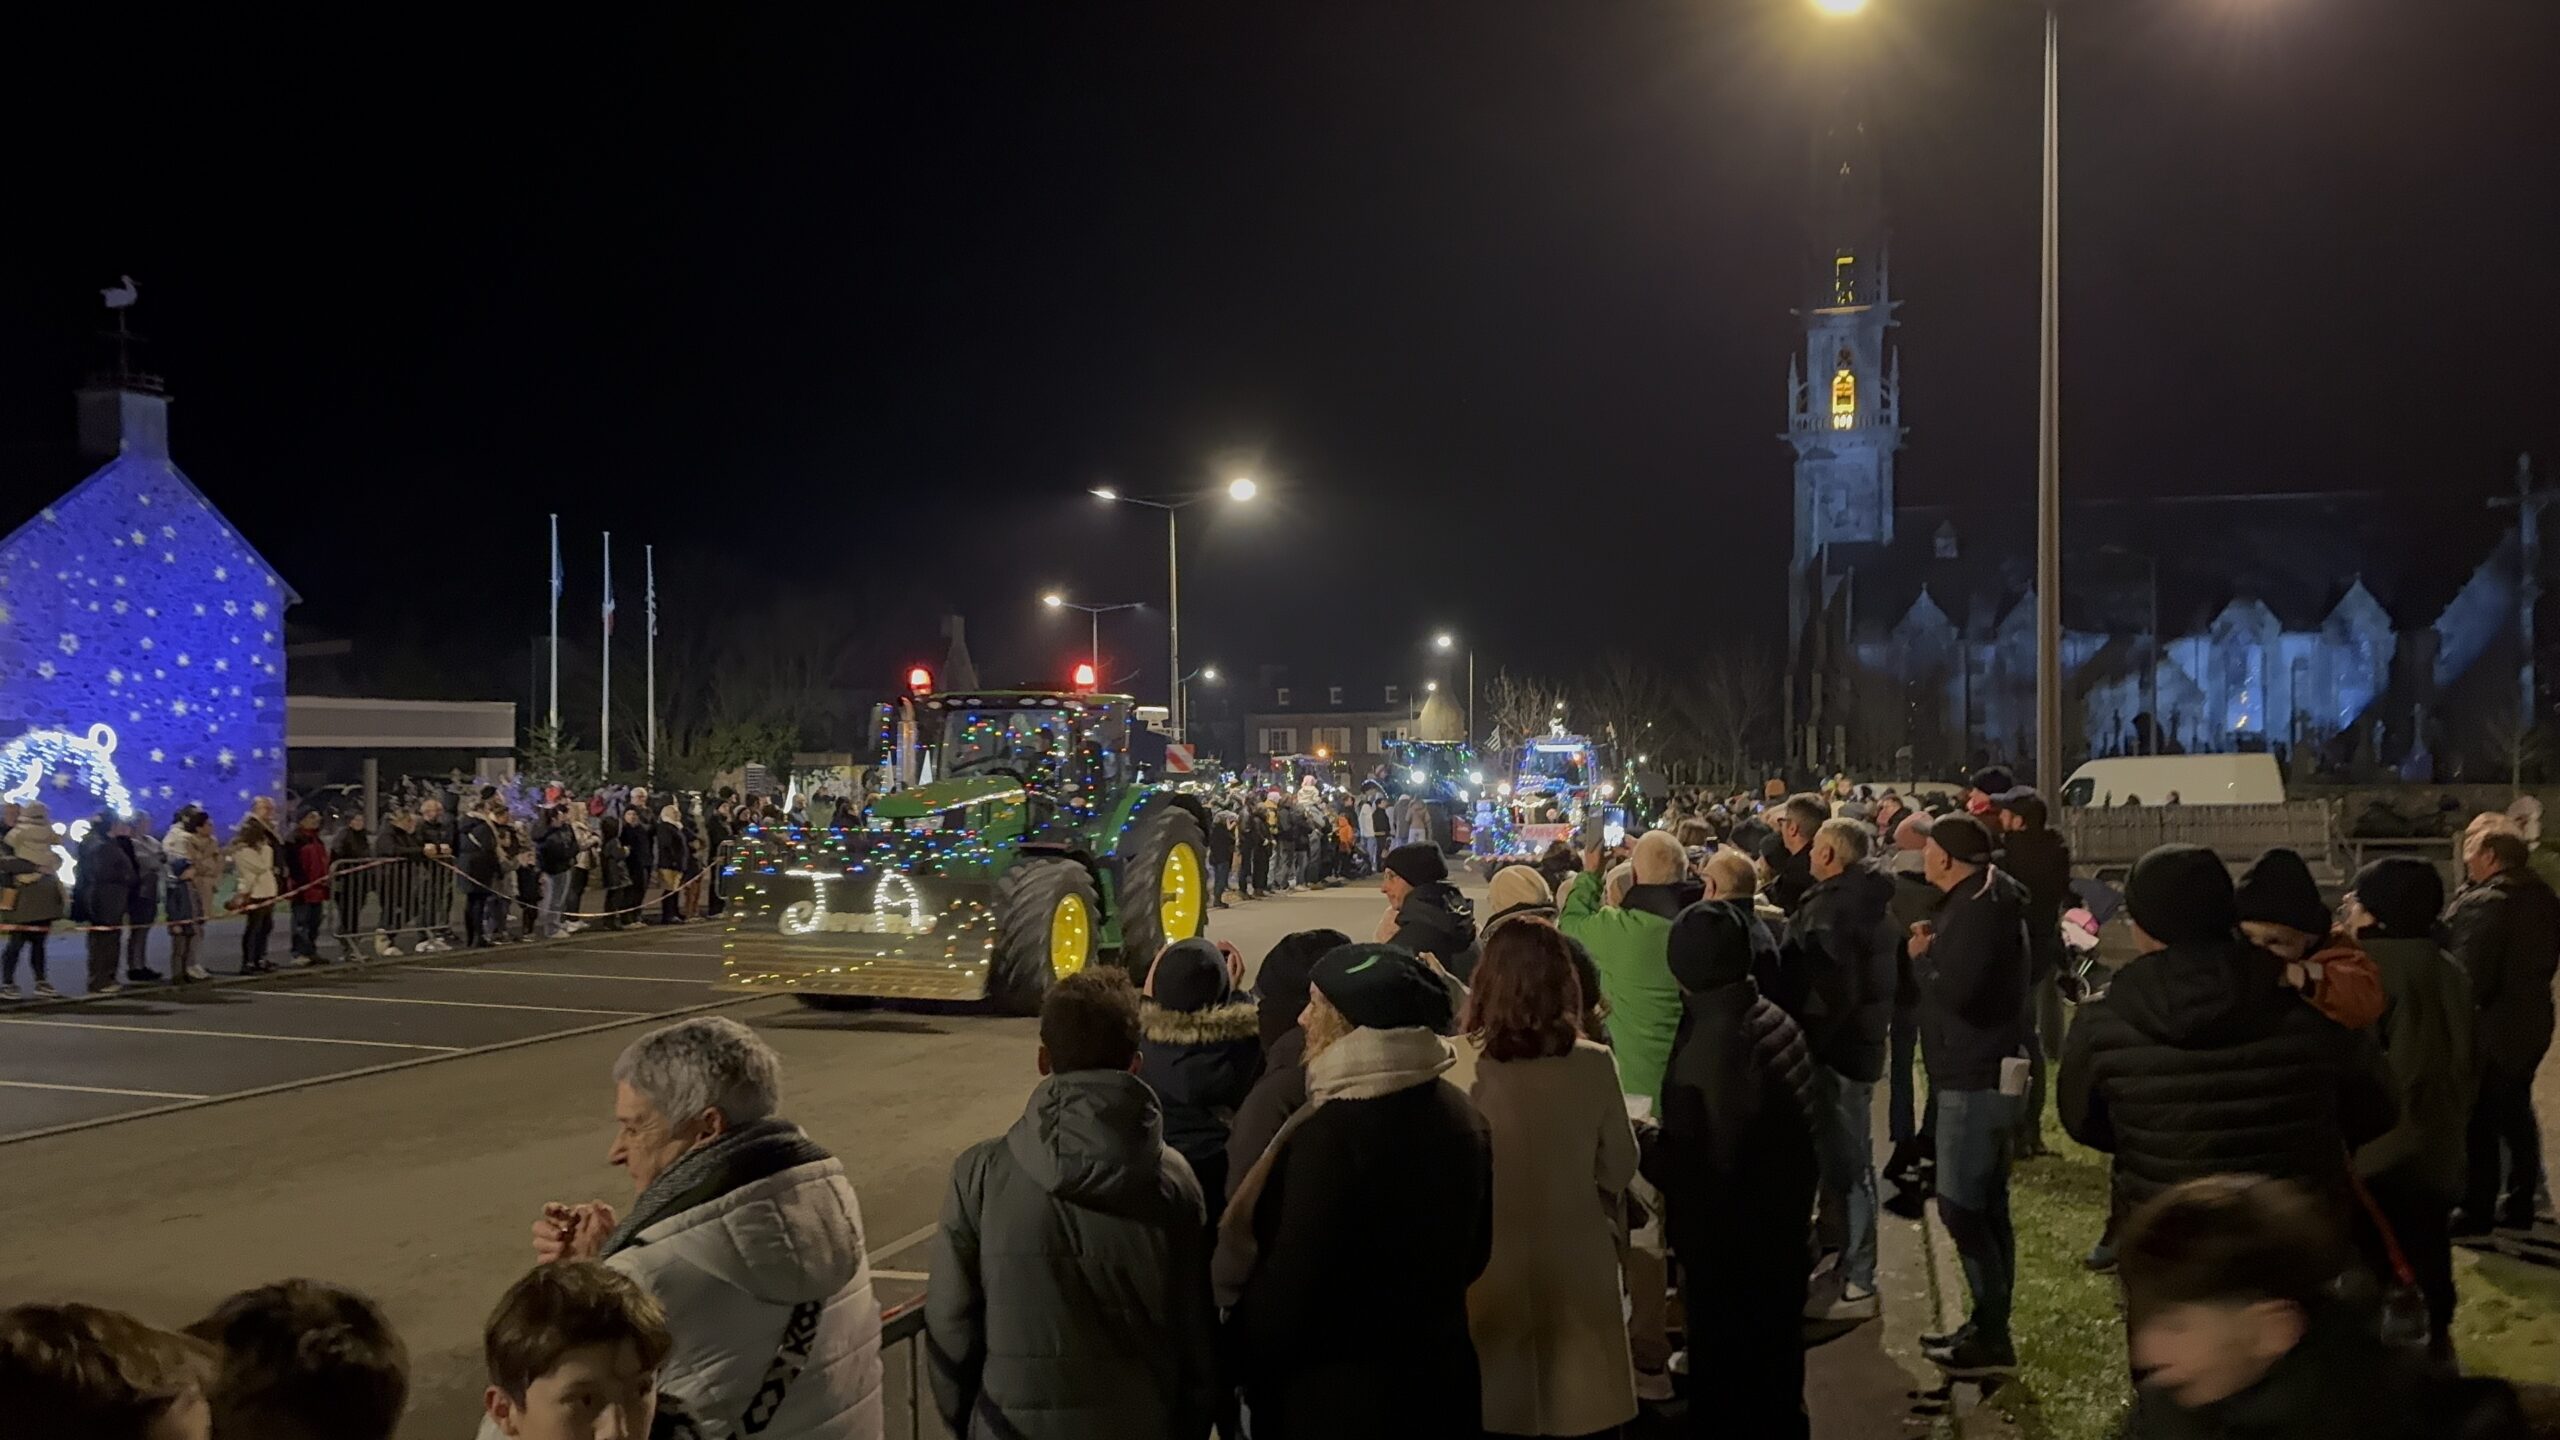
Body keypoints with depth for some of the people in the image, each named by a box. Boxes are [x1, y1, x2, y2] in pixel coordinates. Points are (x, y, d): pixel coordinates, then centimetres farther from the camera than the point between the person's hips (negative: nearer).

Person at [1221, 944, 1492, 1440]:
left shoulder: (1329, 1134, -25)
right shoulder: (1461, 1114, -1)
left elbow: (1285, 1292, -21)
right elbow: (1474, 1254, 11)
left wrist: (1241, 1358, -4)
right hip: (1442, 1384, 7)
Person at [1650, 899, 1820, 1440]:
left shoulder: (1710, 1038, -25)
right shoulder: (1774, 1019, 1)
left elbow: (1699, 1158, -25)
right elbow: (1802, 1116, 9)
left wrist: (1645, 1152, -9)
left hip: (1731, 1237, -8)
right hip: (1781, 1219, 8)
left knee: (1726, 1379, 6)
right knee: (1774, 1360, 23)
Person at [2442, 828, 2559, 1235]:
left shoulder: (2482, 904, -22)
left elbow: (2469, 977, -25)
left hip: (2488, 1029, -9)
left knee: (2478, 1123, 0)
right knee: (2515, 1114, 18)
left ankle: (2476, 1212, 6)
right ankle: (2520, 1204, 24)